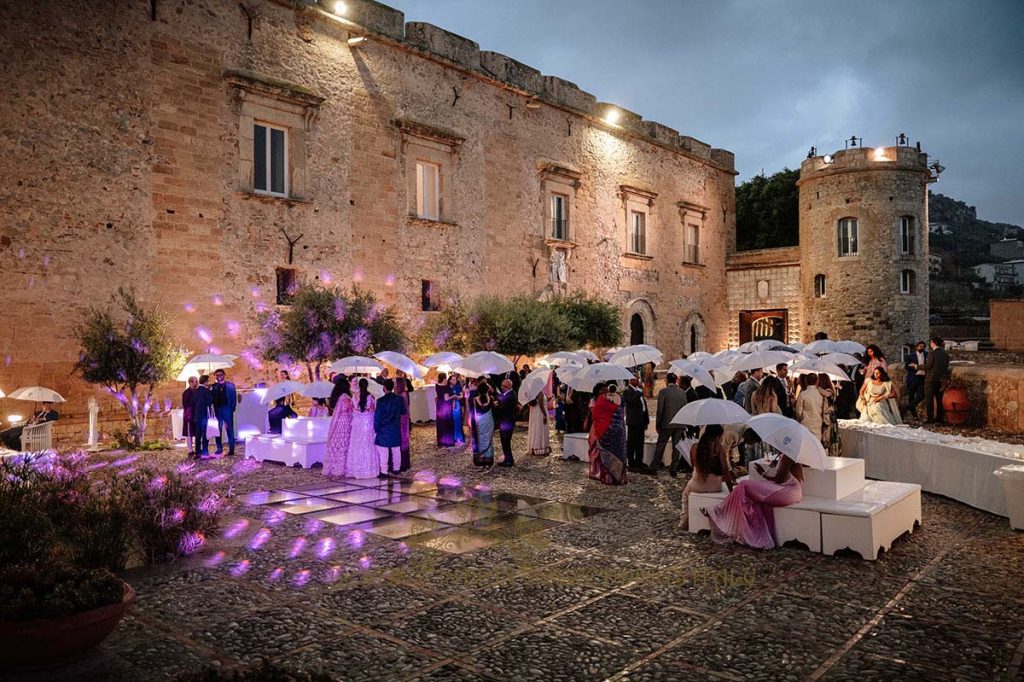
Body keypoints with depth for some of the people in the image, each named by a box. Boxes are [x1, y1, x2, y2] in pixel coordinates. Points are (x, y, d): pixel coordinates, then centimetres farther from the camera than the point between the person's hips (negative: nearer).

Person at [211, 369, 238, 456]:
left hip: (227, 410, -2)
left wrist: (232, 408, -9)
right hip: (217, 410, 2)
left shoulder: (229, 385, 1)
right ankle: (219, 448, 15)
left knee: (229, 429, 3)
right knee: (217, 430, 6)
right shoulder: (213, 386, 5)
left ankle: (231, 449, 6)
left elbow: (234, 398, 1)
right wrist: (212, 410, -9)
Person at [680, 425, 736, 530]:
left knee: (686, 491, 36)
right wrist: (731, 489, -6)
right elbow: (725, 470, -13)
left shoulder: (694, 447, -6)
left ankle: (684, 521, 35)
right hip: (715, 486, -1)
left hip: (697, 486, 1)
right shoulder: (719, 448, -13)